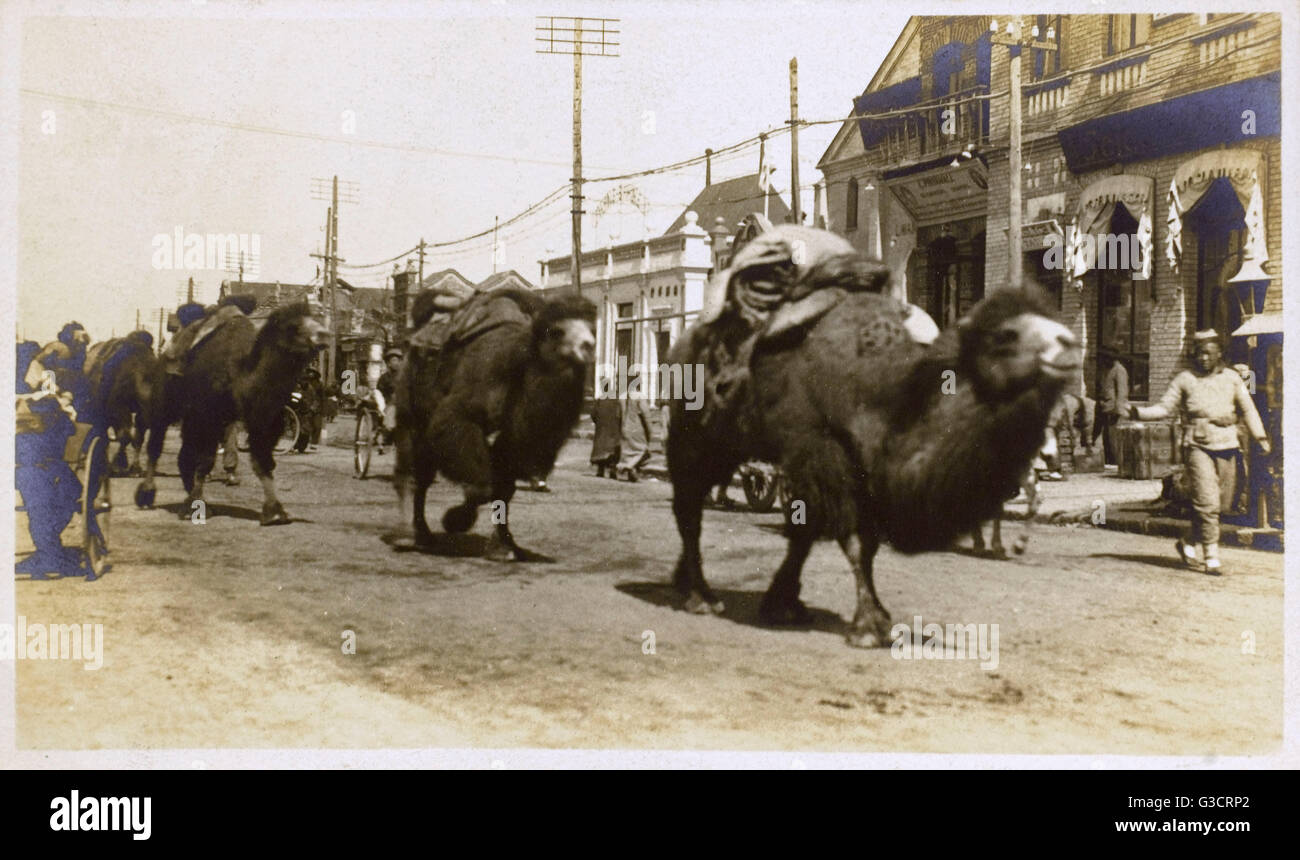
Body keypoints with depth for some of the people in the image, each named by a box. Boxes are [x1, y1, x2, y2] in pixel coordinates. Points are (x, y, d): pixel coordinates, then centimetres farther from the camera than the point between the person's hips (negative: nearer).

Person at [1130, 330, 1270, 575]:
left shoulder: (1231, 378, 10)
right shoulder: (1185, 380, 3)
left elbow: (1248, 410, 15)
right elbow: (1165, 407, 3)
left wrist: (1261, 436, 6)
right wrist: (1138, 412, -13)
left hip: (1226, 446, 4)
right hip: (1197, 446, -4)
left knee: (1222, 502, 8)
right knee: (1207, 502, -12)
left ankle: (1190, 543, 27)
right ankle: (1211, 556, -5)